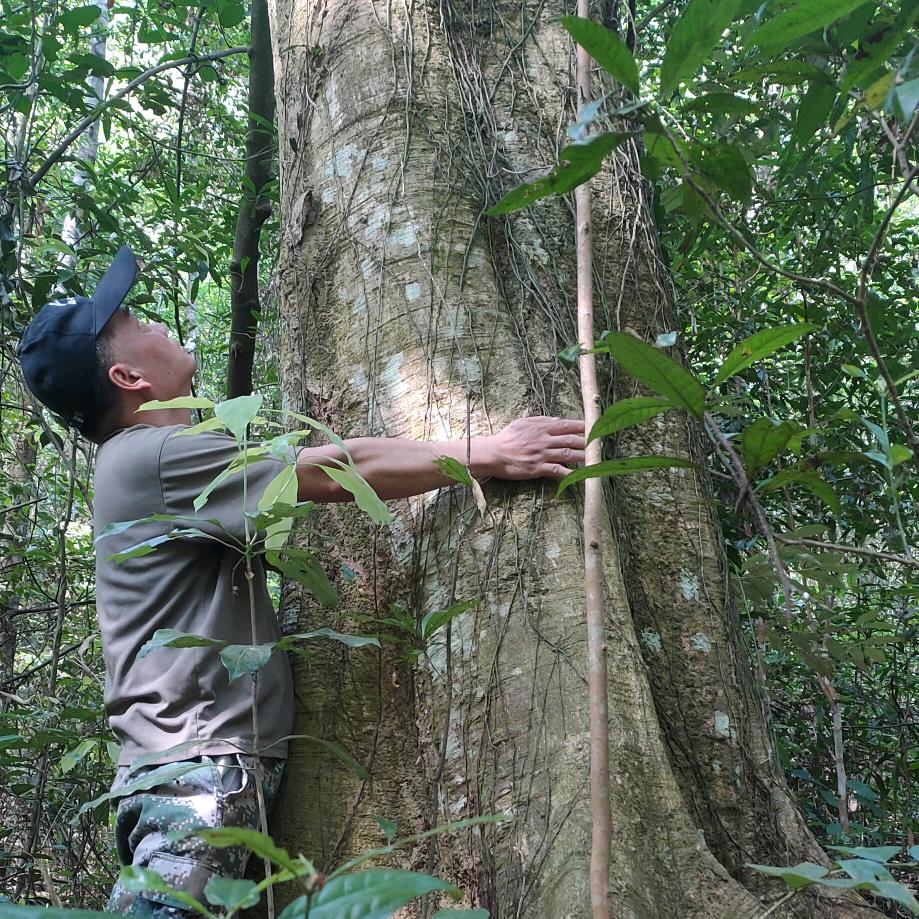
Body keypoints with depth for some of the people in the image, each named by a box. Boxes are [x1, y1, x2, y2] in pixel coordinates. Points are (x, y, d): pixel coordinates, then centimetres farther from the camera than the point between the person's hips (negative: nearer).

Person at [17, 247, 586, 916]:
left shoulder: (142, 459, 19)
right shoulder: (154, 455, -13)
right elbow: (340, 474, -17)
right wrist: (489, 453, -12)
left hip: (207, 765, 10)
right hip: (199, 766, -10)